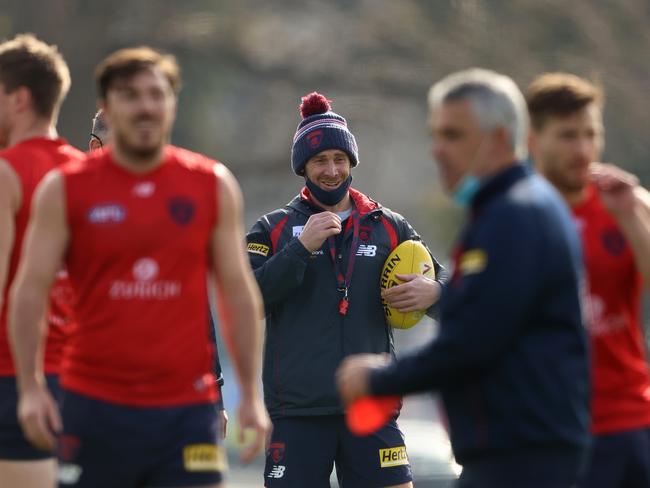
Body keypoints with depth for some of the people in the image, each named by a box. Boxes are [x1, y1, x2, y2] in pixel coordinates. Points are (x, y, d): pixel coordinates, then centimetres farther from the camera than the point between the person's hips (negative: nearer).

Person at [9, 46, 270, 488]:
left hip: (187, 407, 1)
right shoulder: (64, 190, 2)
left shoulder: (214, 186, 7)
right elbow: (30, 290, 2)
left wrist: (250, 393, 6)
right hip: (95, 405, 0)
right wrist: (31, 387, -8)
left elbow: (239, 292, 10)